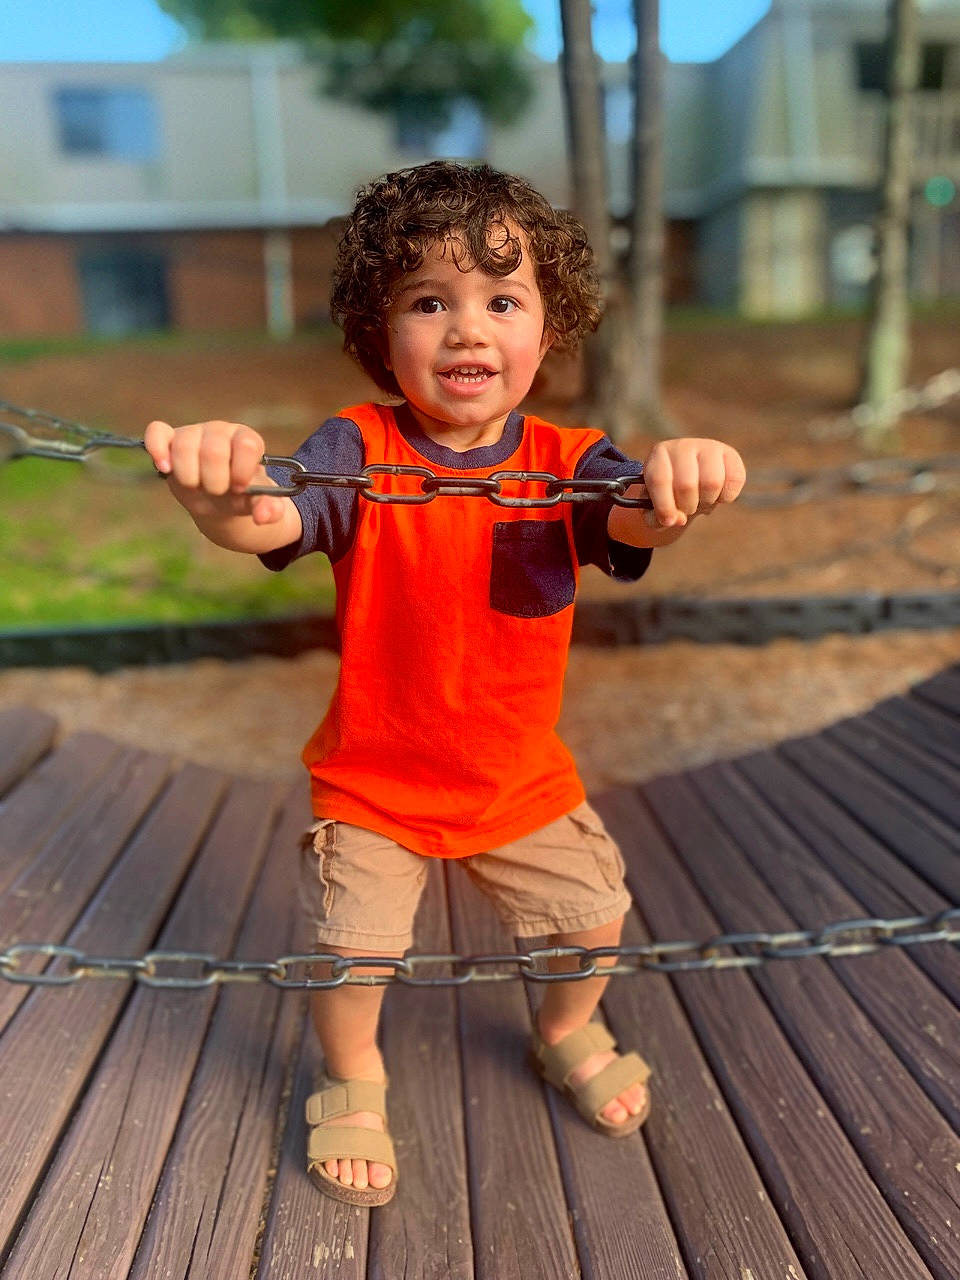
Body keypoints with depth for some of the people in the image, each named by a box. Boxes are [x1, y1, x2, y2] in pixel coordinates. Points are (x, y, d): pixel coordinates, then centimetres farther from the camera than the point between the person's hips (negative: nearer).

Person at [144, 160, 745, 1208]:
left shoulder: (565, 461, -11)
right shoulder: (357, 450, -16)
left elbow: (634, 521, -29)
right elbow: (274, 520, -33)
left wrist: (678, 485, -53)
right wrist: (222, 494, -57)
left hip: (522, 777, 3)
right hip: (371, 779, -2)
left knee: (592, 916, 11)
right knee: (351, 946, -4)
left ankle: (567, 1035, 47)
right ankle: (354, 1084, 32)